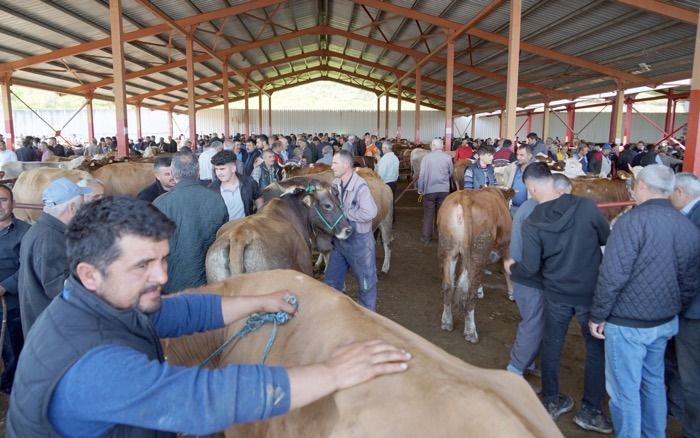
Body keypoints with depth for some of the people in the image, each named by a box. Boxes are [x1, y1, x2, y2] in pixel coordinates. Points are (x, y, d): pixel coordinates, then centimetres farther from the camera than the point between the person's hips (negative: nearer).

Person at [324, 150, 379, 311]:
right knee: (331, 280, 16)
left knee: (366, 281, 12)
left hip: (359, 240, -7)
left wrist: (345, 212, -24)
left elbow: (370, 213, -34)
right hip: (339, 238, 7)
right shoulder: (335, 183, 0)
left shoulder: (360, 186, -22)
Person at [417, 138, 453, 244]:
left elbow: (422, 174, -5)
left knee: (428, 214, 7)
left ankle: (426, 237, 10)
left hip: (429, 189, -1)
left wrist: (420, 189, 4)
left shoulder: (427, 157, -6)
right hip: (444, 190, 1)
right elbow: (451, 174, 9)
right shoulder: (448, 158, -1)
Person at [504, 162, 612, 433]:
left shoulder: (531, 223, -14)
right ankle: (589, 411, 24)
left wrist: (511, 268, 9)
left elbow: (530, 268, -11)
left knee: (551, 346, 18)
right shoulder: (586, 206, -16)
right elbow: (607, 239, 0)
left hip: (556, 293, 1)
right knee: (597, 350, 16)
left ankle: (551, 402, 33)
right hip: (591, 291, -1)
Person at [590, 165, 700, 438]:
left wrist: (597, 315, -10)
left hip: (627, 323, -7)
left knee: (624, 390, 6)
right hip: (664, 322, 8)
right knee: (653, 382, 23)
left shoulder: (633, 221, -19)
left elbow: (612, 275, -21)